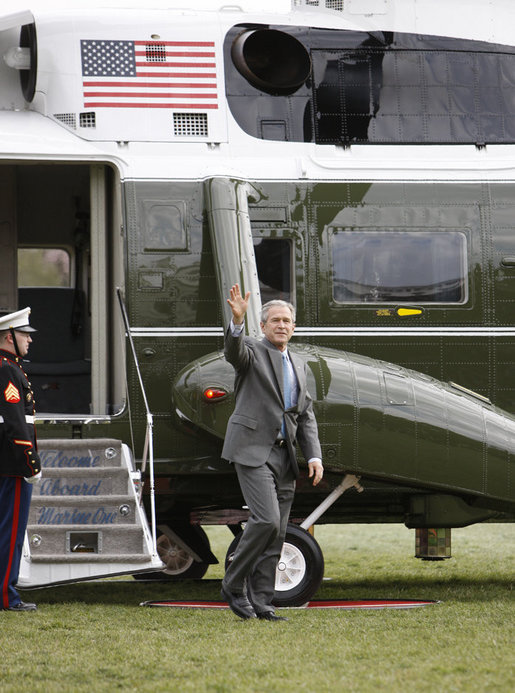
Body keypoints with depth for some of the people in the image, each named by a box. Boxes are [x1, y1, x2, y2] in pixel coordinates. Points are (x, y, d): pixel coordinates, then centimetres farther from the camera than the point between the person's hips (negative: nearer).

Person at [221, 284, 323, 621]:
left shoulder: (298, 365, 19)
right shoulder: (252, 350, 0)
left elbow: (306, 415, 18)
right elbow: (234, 352, -25)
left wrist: (314, 456, 5)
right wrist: (237, 321, -45)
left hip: (284, 455, 7)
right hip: (253, 451, -7)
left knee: (277, 534, 4)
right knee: (266, 519, -19)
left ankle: (261, 602, 8)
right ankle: (233, 584, -4)